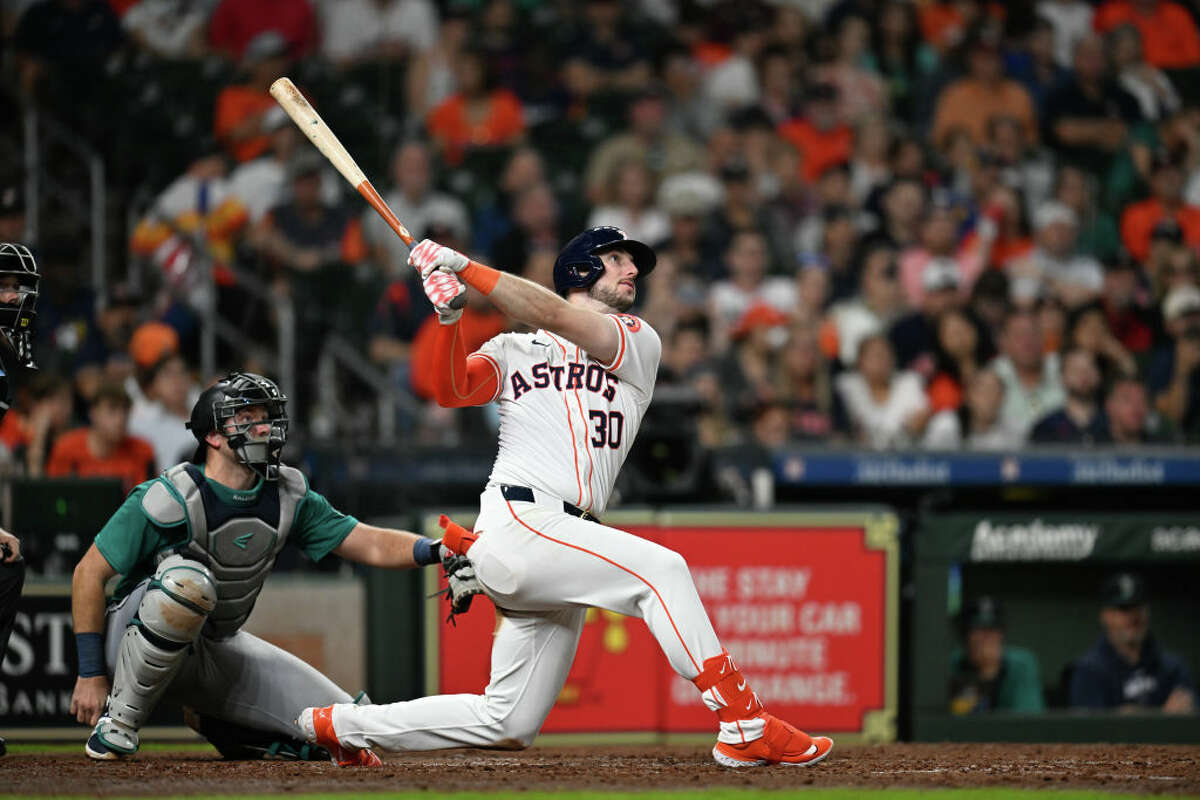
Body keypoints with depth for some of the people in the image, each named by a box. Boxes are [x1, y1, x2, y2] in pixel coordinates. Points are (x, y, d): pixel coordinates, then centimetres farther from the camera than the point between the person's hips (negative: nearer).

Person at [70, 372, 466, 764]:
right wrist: (91, 674, -19)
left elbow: (371, 544, -4)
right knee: (188, 579, -40)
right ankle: (119, 719, -22)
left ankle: (213, 724, 16)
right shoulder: (172, 497, -20)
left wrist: (434, 550, -24)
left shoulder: (286, 497, -3)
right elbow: (89, 573, -17)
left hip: (218, 650, 6)